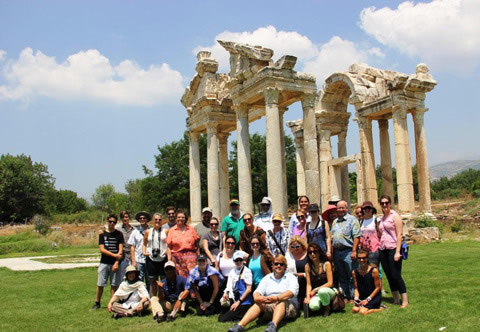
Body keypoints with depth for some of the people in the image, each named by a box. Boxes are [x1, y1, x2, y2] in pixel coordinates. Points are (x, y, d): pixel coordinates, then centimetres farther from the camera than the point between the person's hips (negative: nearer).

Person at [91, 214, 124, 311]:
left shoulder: (119, 234, 3)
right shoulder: (102, 234, 5)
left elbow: (120, 250, -2)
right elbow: (102, 249, -3)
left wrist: (117, 263, -11)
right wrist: (114, 255, -12)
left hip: (115, 263, -1)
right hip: (104, 263, 1)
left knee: (114, 285, 2)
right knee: (100, 284, 3)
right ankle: (97, 303, 16)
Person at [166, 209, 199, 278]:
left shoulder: (191, 229, 12)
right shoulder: (172, 230, 10)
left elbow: (196, 244, 11)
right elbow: (169, 247, 7)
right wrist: (169, 261, 1)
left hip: (190, 256, 0)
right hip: (177, 257, 0)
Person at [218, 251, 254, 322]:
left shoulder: (247, 271, -7)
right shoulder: (232, 272, 13)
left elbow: (249, 289, -9)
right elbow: (229, 286, 12)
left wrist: (238, 301, -10)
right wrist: (225, 293, -11)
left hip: (244, 302, -7)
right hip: (233, 301, 7)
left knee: (224, 319, -16)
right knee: (220, 318, 0)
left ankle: (246, 315, 1)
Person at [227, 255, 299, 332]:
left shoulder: (291, 277, 9)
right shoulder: (267, 278, 20)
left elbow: (291, 292, -11)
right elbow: (258, 291, 6)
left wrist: (277, 298, -28)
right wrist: (256, 297, -20)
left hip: (288, 306, -2)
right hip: (269, 306, 3)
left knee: (281, 302, -35)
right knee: (259, 303, -28)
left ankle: (273, 325, -60)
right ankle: (240, 325, -44)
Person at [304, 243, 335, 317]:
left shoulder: (326, 264, -9)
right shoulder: (308, 266, 0)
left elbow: (330, 283, -11)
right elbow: (308, 284, 1)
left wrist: (315, 290, -13)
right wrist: (308, 297, -13)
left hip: (328, 291, -2)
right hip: (316, 294, 2)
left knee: (322, 291, -39)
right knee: (313, 306, -32)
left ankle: (327, 308, -6)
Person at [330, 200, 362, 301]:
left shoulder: (352, 219, -3)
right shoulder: (335, 222, 18)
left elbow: (356, 236, -11)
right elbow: (332, 237, 20)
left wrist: (354, 251, -18)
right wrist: (332, 251, 12)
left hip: (348, 251, -7)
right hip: (337, 251, 7)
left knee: (352, 277, -2)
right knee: (342, 277, 12)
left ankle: (353, 297, 4)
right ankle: (345, 296, 20)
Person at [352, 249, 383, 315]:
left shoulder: (374, 270, -13)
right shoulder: (354, 272, -1)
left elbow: (378, 287, -9)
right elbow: (356, 288, 7)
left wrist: (368, 299, -12)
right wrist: (356, 298, -12)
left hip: (374, 296, -4)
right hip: (362, 297, 4)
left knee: (363, 312, -25)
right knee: (354, 309, -21)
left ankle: (380, 308, 1)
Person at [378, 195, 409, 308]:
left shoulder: (395, 216, -4)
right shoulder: (382, 218, 15)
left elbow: (399, 234, -10)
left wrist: (397, 252, -17)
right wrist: (379, 247, 8)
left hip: (393, 249, -6)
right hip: (383, 250, 6)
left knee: (396, 275, -8)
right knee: (389, 276, 8)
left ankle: (405, 301, 1)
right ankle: (396, 300, 16)